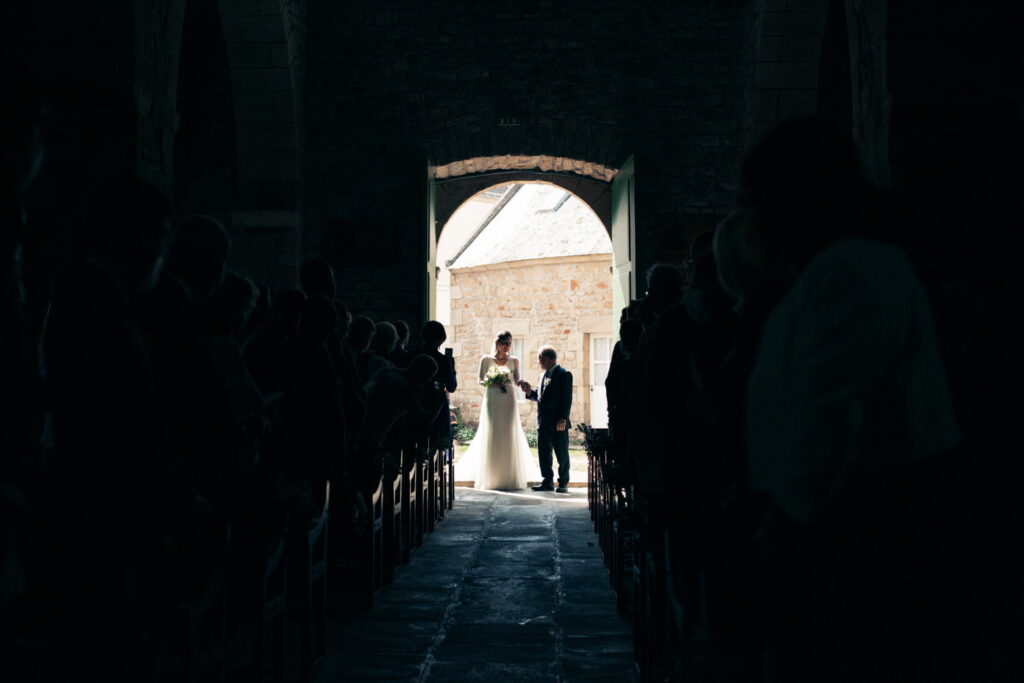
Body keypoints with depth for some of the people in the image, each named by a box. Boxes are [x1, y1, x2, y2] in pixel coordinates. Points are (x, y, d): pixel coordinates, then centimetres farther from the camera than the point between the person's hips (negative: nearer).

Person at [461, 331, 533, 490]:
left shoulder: (514, 361, 8)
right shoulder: (486, 360, 4)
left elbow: (516, 381, 6)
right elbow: (481, 381, 4)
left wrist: (522, 383, -16)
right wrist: (493, 383, -15)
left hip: (509, 401, 2)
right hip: (492, 401, -1)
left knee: (509, 437, -2)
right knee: (491, 437, -3)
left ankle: (509, 478, 1)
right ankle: (490, 478, 0)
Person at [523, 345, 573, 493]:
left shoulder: (564, 375, -8)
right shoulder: (543, 375, 17)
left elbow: (567, 398, -14)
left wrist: (563, 419, -19)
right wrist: (530, 392, 1)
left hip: (557, 423, -8)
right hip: (543, 423, 8)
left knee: (562, 453, 0)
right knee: (543, 453, 10)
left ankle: (563, 483, 6)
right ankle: (548, 481, 18)